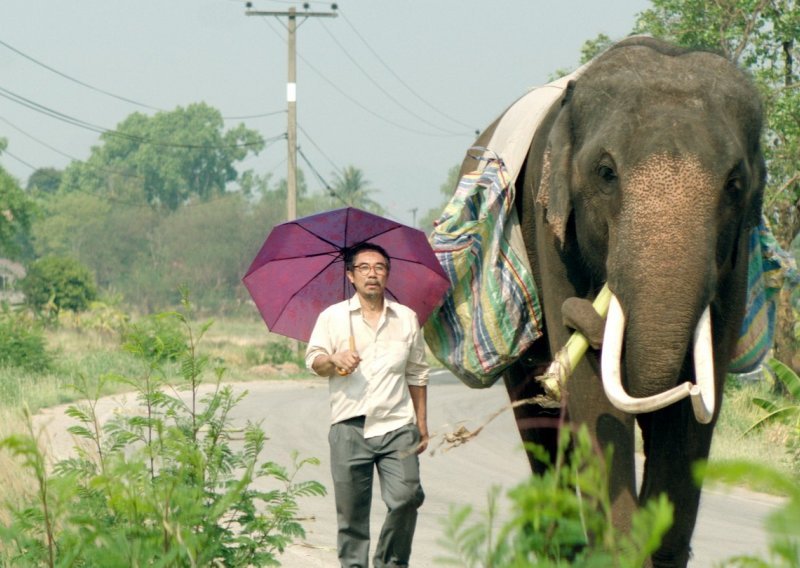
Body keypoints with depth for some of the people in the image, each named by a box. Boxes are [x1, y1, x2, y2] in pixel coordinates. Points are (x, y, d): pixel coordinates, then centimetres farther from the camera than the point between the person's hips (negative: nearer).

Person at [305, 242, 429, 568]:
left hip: (397, 425, 1)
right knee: (351, 509, -1)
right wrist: (334, 360, -18)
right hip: (350, 427, -1)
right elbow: (313, 362, 4)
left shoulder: (407, 318, 15)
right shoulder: (332, 317, 10)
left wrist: (422, 424, 16)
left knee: (406, 497, -12)